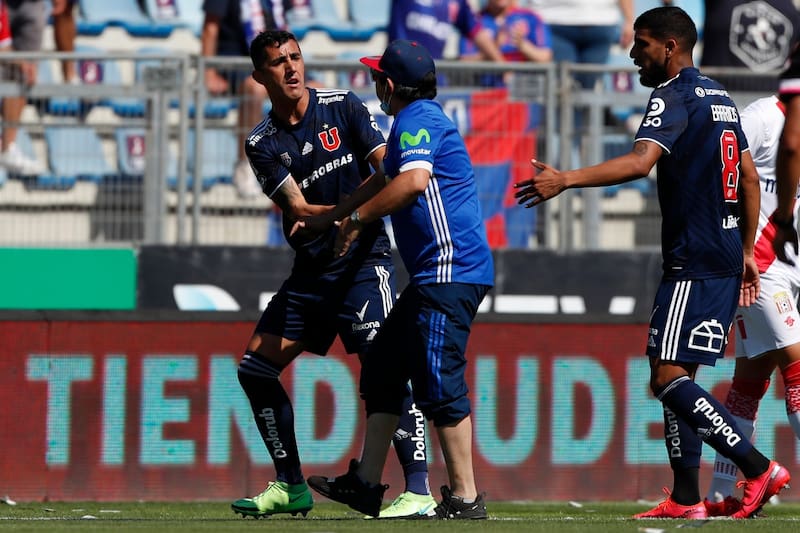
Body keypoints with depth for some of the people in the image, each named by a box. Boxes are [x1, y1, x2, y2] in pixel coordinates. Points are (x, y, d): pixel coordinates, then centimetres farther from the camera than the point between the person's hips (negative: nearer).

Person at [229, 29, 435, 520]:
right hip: (310, 270, 5)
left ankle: (419, 491, -22)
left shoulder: (343, 107, -2)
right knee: (255, 368, 4)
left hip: (363, 261, -5)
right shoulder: (263, 143, 4)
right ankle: (291, 486, 15)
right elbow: (297, 208, -8)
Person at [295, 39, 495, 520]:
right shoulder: (419, 120, 23)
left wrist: (357, 218, -19)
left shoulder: (418, 120, -10)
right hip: (434, 277, 11)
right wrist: (327, 218, 47)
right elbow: (384, 182, 39)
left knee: (438, 381, -12)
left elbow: (413, 181, -30)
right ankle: (366, 483, 19)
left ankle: (465, 498, -11)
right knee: (383, 366, 15)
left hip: (450, 270, -11)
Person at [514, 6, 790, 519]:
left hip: (694, 265, -10)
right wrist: (746, 251, 28)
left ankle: (760, 469, -16)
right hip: (726, 260, 10)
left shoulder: (673, 97, -11)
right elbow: (751, 178, 23)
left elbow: (641, 161, -28)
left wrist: (566, 179, -35)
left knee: (669, 377, -13)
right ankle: (686, 499, 10)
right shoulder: (721, 98, 18)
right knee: (675, 377, 11)